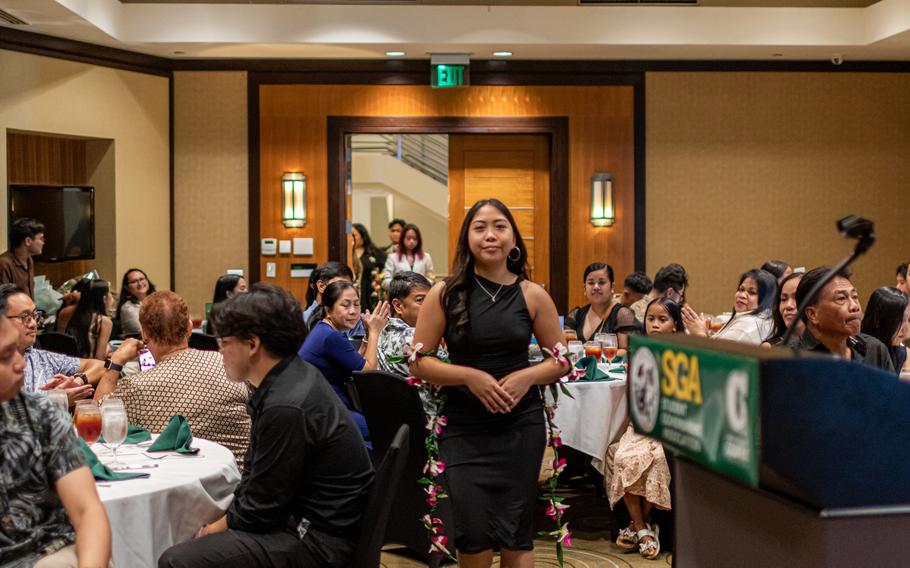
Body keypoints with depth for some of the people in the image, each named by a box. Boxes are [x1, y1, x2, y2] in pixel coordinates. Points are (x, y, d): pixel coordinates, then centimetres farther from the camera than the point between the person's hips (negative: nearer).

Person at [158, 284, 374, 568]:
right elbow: (254, 472, 14)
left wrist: (218, 527, -2)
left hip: (319, 543, -10)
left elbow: (259, 510, -18)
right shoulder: (290, 378, 6)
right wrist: (222, 520, 6)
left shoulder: (287, 407, -25)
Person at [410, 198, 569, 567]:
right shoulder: (445, 294, -3)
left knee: (516, 534, 6)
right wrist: (470, 376, -17)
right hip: (464, 429, -1)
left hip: (521, 426, 1)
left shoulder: (532, 295, 1)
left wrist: (528, 376, -12)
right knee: (474, 533, -6)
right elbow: (418, 362, -2)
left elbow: (562, 360, 8)